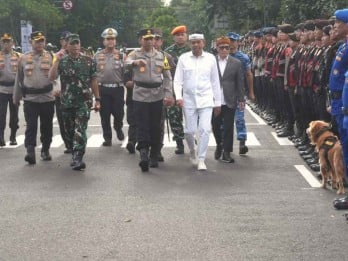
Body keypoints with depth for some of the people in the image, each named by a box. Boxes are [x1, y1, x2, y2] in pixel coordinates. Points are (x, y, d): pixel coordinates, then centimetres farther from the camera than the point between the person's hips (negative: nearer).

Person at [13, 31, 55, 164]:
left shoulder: (50, 57, 3)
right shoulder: (24, 58, 6)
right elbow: (19, 78, 13)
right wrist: (16, 97, 15)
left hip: (47, 98, 0)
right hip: (30, 98, 0)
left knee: (47, 126, 10)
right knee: (31, 125, -8)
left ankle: (45, 150, 24)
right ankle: (30, 152, -12)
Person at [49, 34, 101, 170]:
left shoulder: (88, 61, 2)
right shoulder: (62, 61, 2)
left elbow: (93, 81, 6)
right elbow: (51, 77, -11)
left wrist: (97, 99, 4)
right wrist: (57, 60, -19)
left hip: (84, 102, -2)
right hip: (66, 102, 2)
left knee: (80, 131, -13)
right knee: (70, 131, 11)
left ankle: (77, 159, -16)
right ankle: (76, 157, 27)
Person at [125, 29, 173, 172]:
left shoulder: (161, 56, 9)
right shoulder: (135, 54, 2)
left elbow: (167, 77, 9)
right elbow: (127, 62, -20)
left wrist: (168, 94, -1)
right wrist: (136, 62, -43)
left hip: (157, 96, 3)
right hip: (140, 96, -3)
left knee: (155, 128, 7)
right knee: (142, 127, -8)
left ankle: (154, 156, 17)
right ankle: (143, 155, -12)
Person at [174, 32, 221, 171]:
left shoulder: (210, 58, 3)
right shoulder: (183, 58, 2)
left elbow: (215, 81, 8)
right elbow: (177, 80, 3)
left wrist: (218, 102, 8)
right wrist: (178, 97, -12)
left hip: (206, 99, 0)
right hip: (189, 99, 0)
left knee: (205, 129, -10)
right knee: (189, 130, 4)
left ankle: (201, 160, -1)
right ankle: (192, 152, 33)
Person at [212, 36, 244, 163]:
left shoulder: (236, 63, 4)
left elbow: (240, 83, 5)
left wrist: (241, 99, 2)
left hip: (229, 100, 0)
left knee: (228, 127, 2)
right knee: (215, 125, 6)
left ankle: (226, 152, 10)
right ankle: (219, 144, 31)